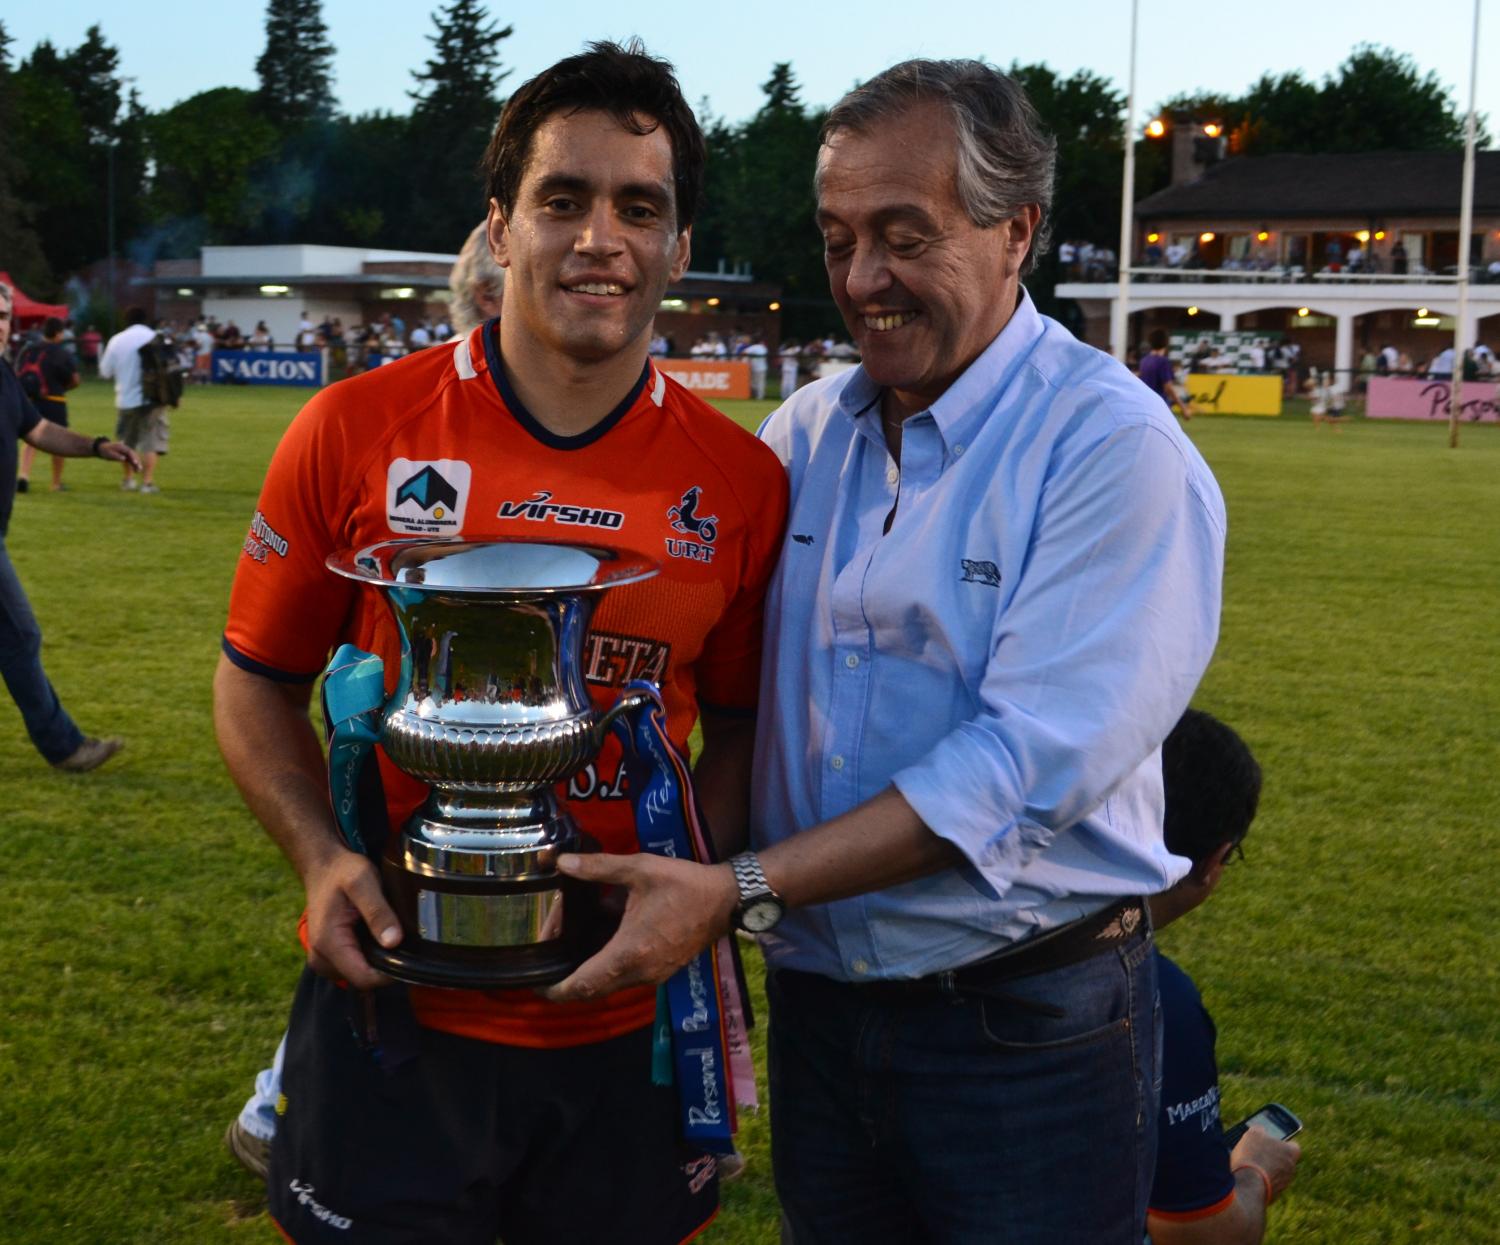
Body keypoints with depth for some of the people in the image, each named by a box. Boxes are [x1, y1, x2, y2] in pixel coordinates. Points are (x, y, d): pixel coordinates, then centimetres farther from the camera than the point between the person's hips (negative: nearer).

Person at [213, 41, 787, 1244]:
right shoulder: (356, 432, -7)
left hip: (627, 1030, 1)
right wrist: (323, 859, -12)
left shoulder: (742, 483, -4)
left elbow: (740, 727, 8)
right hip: (390, 1006, -1)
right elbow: (258, 684, 3)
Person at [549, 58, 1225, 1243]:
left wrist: (740, 891, -25)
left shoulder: (1117, 450, -15)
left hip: (1029, 1036, -5)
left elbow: (1026, 765, -23)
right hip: (817, 1002, 5)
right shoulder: (806, 433, 5)